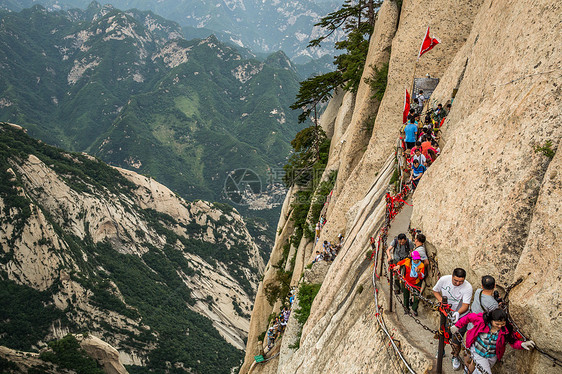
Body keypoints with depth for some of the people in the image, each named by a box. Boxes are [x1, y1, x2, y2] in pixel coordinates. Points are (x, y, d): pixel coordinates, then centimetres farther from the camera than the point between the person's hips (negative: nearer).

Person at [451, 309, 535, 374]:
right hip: (478, 352, -2)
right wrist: (457, 326, -3)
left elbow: (513, 342, -13)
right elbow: (469, 317, -11)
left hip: (492, 357, 3)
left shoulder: (506, 330, -20)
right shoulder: (481, 321, -26)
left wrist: (522, 344, -35)